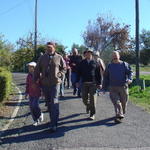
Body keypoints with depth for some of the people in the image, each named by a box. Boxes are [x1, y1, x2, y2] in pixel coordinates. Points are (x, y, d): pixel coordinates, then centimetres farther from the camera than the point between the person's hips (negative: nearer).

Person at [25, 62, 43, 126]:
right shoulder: (29, 75, 4)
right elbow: (27, 85, 10)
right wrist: (26, 93, 8)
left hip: (37, 93, -5)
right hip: (31, 93, 5)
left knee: (35, 105, -14)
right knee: (31, 106, 4)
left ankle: (40, 114, 16)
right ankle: (36, 120, 17)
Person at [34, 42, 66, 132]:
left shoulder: (59, 57, 1)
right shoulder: (42, 58, 6)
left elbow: (64, 68, 9)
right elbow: (37, 70, 9)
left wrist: (58, 75, -7)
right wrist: (36, 80, 2)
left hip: (55, 83, -3)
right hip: (45, 83, 3)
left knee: (54, 103, -9)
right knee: (49, 103, 12)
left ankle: (54, 124, -7)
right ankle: (53, 119, 29)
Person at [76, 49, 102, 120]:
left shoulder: (95, 63, 6)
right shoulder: (82, 63, 8)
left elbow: (98, 74, 5)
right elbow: (79, 73, 9)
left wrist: (99, 83, 1)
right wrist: (77, 81, 2)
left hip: (93, 83, -1)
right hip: (84, 83, 2)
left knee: (92, 98, -2)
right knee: (84, 98, 6)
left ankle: (92, 114, 7)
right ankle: (88, 106, 39)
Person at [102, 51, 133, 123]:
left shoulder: (124, 64, 6)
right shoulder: (109, 66, 11)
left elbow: (130, 72, -1)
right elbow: (106, 77, 15)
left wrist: (130, 79, -23)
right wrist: (104, 87, 13)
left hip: (123, 87, 0)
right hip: (113, 88, 1)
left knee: (123, 102, 9)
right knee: (116, 102, -12)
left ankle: (122, 113, 32)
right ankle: (119, 116, -16)